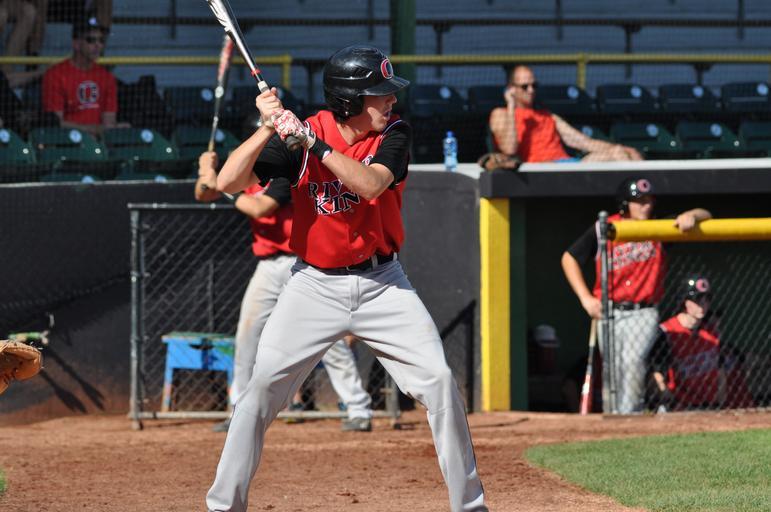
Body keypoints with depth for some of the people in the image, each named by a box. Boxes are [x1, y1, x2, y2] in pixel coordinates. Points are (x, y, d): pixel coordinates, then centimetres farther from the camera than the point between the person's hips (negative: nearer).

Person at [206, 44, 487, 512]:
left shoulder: (394, 133, -7)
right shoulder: (298, 136, -9)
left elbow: (371, 183, -27)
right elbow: (228, 183, -16)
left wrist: (312, 141, -31)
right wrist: (269, 127, -26)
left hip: (382, 283, 1)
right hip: (315, 285, -1)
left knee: (440, 381, -8)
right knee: (262, 389, -8)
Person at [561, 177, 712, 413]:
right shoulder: (602, 230, 1)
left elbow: (705, 215, 3)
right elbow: (569, 258, 10)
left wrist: (691, 216, -22)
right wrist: (585, 298, 1)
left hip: (643, 313, -1)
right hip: (607, 313, 2)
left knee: (632, 361, -23)